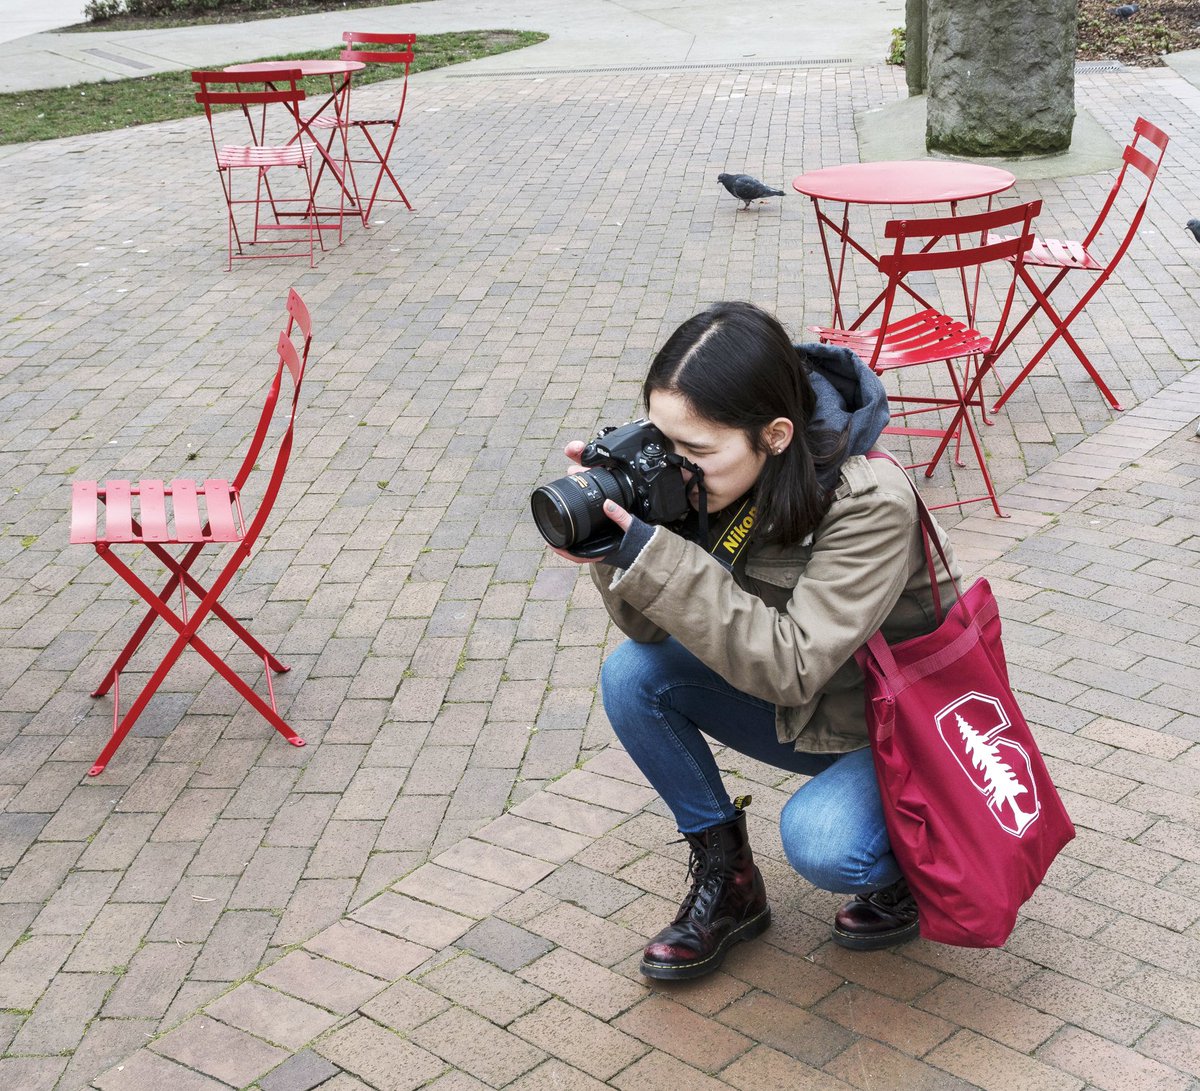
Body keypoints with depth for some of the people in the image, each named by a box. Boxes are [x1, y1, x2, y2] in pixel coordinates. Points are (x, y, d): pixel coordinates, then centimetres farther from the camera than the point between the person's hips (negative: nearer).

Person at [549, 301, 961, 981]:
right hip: (799, 708, 6)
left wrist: (654, 556, -40)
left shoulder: (869, 505, -31)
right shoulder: (712, 479, -14)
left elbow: (791, 665, -35)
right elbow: (652, 628, -10)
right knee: (631, 676, -14)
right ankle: (727, 882, 3)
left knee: (817, 841, -32)